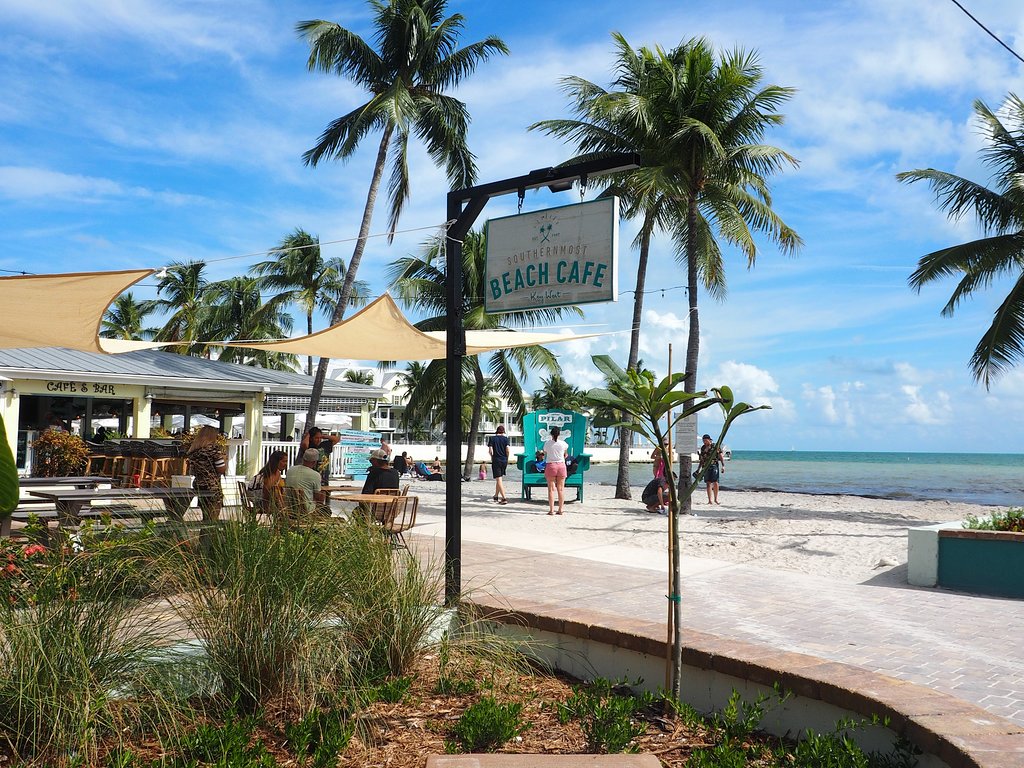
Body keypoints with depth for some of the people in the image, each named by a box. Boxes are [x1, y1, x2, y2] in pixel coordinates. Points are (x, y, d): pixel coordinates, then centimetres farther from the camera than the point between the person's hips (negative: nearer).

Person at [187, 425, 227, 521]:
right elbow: (221, 469, -10)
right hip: (213, 488, -7)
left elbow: (191, 472, 16)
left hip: (198, 487, 7)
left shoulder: (192, 451, 10)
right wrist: (224, 459, 7)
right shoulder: (214, 448, -9)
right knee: (213, 520, -4)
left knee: (206, 518, 17)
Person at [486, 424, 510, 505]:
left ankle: (504, 498, -17)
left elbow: (490, 451, -8)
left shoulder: (492, 438, -1)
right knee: (499, 479, 18)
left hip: (496, 460, -3)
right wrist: (506, 458, 8)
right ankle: (496, 496, 28)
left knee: (498, 479, -5)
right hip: (504, 460, 3)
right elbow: (507, 450, -7)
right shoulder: (505, 438, 1)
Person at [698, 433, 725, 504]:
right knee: (708, 483, 0)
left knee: (715, 483, -6)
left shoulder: (715, 447, -1)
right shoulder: (703, 448, 13)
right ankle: (710, 500, 1)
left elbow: (721, 456, -3)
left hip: (714, 466, -3)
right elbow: (701, 459, 21)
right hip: (706, 467, 4)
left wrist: (723, 466, -12)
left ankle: (716, 499, 8)